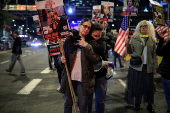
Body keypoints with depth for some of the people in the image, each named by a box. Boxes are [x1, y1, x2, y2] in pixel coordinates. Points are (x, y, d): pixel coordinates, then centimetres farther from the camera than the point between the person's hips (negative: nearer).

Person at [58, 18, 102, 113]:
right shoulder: (69, 40, 6)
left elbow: (96, 60, -9)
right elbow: (63, 56, 12)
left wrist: (86, 46, -14)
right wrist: (62, 60, -10)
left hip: (84, 80, -1)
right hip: (69, 78, 2)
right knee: (68, 104, 13)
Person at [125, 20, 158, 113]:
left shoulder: (152, 39, 8)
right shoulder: (134, 38, 4)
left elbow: (154, 54, 9)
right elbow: (130, 52, 2)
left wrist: (155, 67, 4)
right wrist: (128, 45, -17)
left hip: (148, 67, 1)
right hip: (136, 66, -1)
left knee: (148, 85, 6)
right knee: (136, 84, 4)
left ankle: (149, 105, 21)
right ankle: (137, 103, 21)